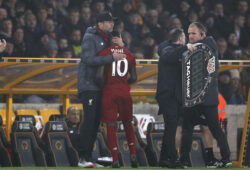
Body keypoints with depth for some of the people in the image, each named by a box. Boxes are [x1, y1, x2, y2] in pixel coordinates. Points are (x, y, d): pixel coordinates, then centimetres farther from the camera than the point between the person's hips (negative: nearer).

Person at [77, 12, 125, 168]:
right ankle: (83, 158, -14)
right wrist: (112, 57, -26)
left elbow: (121, 56, 17)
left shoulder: (107, 39, 16)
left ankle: (88, 155, 11)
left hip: (101, 85, 8)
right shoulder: (90, 38, -10)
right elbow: (89, 59, -23)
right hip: (88, 84, -8)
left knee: (96, 120, 7)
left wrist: (121, 45, -3)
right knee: (90, 119, -14)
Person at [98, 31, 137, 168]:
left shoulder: (104, 53, -6)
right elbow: (134, 78, 6)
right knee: (128, 123, 18)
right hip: (125, 92, 3)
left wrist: (103, 85, 10)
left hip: (109, 92, -3)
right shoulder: (129, 55, 5)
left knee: (111, 125, 1)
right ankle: (133, 154, 9)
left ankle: (115, 160, -3)